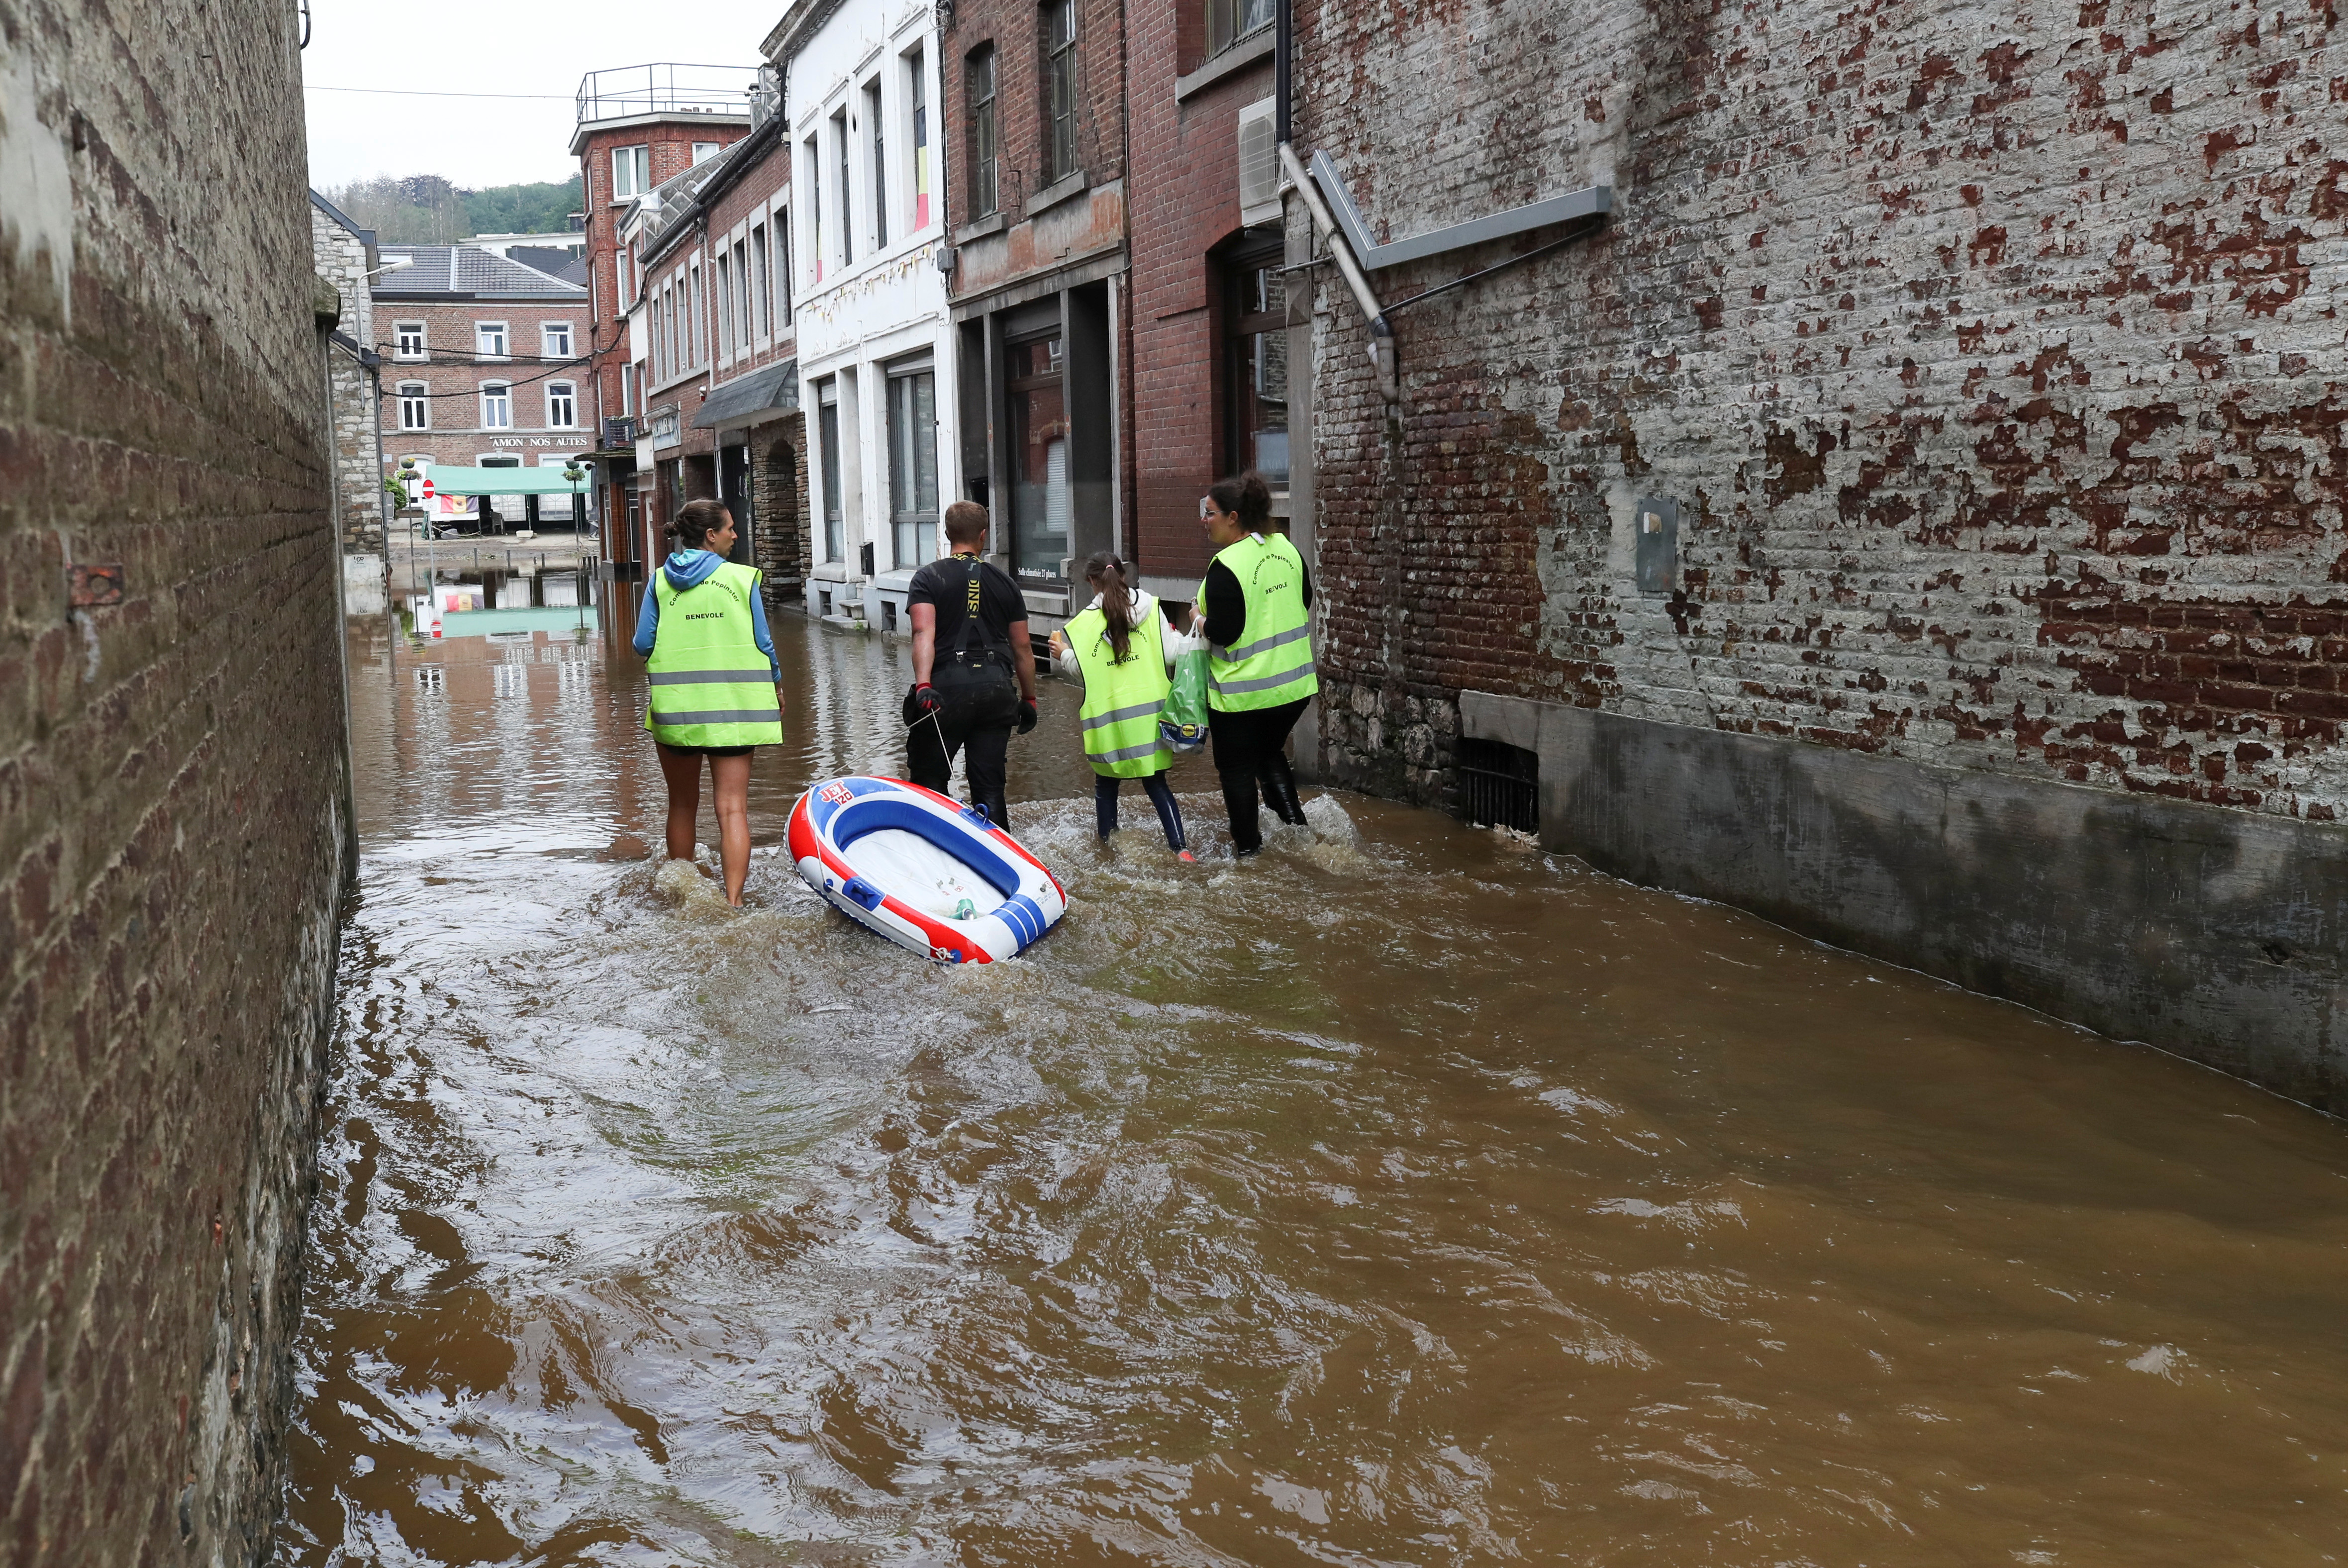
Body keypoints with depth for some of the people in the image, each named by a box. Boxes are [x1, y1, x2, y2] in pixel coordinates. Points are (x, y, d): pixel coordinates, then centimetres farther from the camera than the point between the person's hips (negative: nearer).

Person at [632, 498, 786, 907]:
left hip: (674, 705, 2)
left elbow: (642, 645, 1)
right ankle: (733, 900, -12)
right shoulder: (742, 578, -2)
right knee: (732, 807, -2)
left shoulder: (660, 582, 2)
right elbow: (763, 643, 0)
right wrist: (776, 685, 18)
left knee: (682, 804, 18)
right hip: (732, 707, -2)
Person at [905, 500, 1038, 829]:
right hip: (997, 688, 3)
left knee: (929, 782, 8)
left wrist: (923, 685, -23)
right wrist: (1029, 699, 23)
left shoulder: (929, 577, 3)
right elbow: (1022, 648, 14)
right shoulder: (1005, 584, 13)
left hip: (947, 688, -3)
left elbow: (924, 633, -13)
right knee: (990, 788, 7)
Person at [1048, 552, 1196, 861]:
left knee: (1107, 783, 14)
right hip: (1150, 713, 2)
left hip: (1109, 718, -2)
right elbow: (1171, 654, -4)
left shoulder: (1084, 622, -4)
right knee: (1156, 783, 8)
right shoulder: (1150, 608, -1)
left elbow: (1079, 670, -3)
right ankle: (1179, 846, 0)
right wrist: (1181, 638, 15)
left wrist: (1062, 654, 15)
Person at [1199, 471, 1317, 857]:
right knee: (1270, 752, 27)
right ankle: (1294, 820, 20)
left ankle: (1247, 843, 20)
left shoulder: (1226, 566, -23)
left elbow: (1223, 633, -24)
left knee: (1238, 767, 11)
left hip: (1242, 691, -7)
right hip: (1294, 682, 7)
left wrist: (1199, 620, -5)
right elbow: (1304, 603, 13)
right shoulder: (1286, 548, 1)